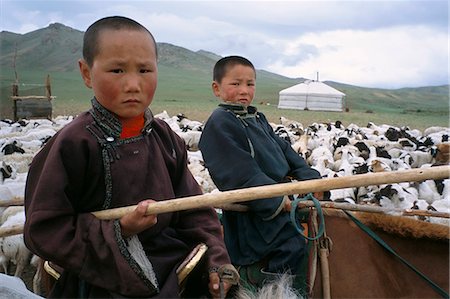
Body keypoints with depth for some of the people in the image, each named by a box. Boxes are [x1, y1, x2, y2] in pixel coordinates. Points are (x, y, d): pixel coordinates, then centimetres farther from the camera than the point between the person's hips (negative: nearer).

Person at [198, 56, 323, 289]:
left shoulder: (258, 118, 16)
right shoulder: (219, 123, -15)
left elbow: (284, 150, 17)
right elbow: (240, 175, -23)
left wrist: (309, 177, 2)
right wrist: (278, 201, -25)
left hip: (282, 200, 9)